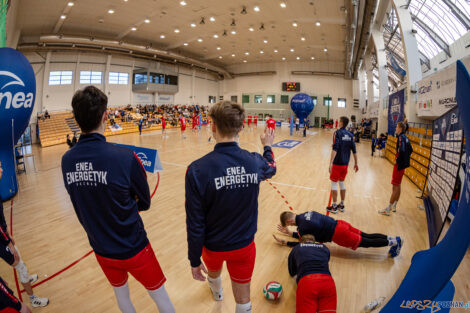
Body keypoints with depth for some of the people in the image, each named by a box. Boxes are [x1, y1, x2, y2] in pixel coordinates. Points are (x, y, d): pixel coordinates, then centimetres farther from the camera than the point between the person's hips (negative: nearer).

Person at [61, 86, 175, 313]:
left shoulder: (66, 161, -11)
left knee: (120, 293, 30)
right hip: (133, 248, -5)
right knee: (159, 295, 19)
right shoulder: (125, 157, -27)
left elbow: (86, 201, 4)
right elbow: (144, 203, -13)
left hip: (101, 249, 5)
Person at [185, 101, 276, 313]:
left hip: (213, 245, 1)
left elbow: (195, 223, -20)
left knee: (213, 270, 35)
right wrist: (268, 146, 29)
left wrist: (194, 260, -5)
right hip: (244, 245, 0)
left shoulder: (197, 170, -26)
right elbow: (271, 168, 9)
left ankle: (216, 292, 69)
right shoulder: (255, 162, -18)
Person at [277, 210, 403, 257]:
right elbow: (305, 234, 22)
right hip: (339, 224, 8)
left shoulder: (302, 226, -17)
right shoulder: (305, 214, 9)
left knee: (366, 242, 5)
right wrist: (290, 233, 20)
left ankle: (393, 242, 7)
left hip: (338, 234, -8)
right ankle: (392, 238, 18)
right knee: (367, 236, 16)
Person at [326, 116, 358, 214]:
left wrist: (331, 163, -28)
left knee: (334, 183, 3)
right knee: (342, 182, 18)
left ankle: (334, 206, 9)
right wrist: (356, 163, 16)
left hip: (337, 163, -6)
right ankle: (342, 205, 25)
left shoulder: (337, 133, -11)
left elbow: (335, 149, -23)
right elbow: (354, 150, 8)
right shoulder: (350, 134, 7)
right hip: (345, 163, 6)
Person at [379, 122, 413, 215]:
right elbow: (410, 150, 20)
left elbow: (401, 150, -28)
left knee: (395, 186, -6)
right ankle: (394, 206, 27)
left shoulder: (401, 138, -16)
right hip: (403, 164, 10)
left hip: (399, 165, -10)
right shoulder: (405, 138, 11)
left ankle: (388, 209, -1)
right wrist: (405, 158, 16)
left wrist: (397, 160, -16)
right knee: (398, 185, 16)